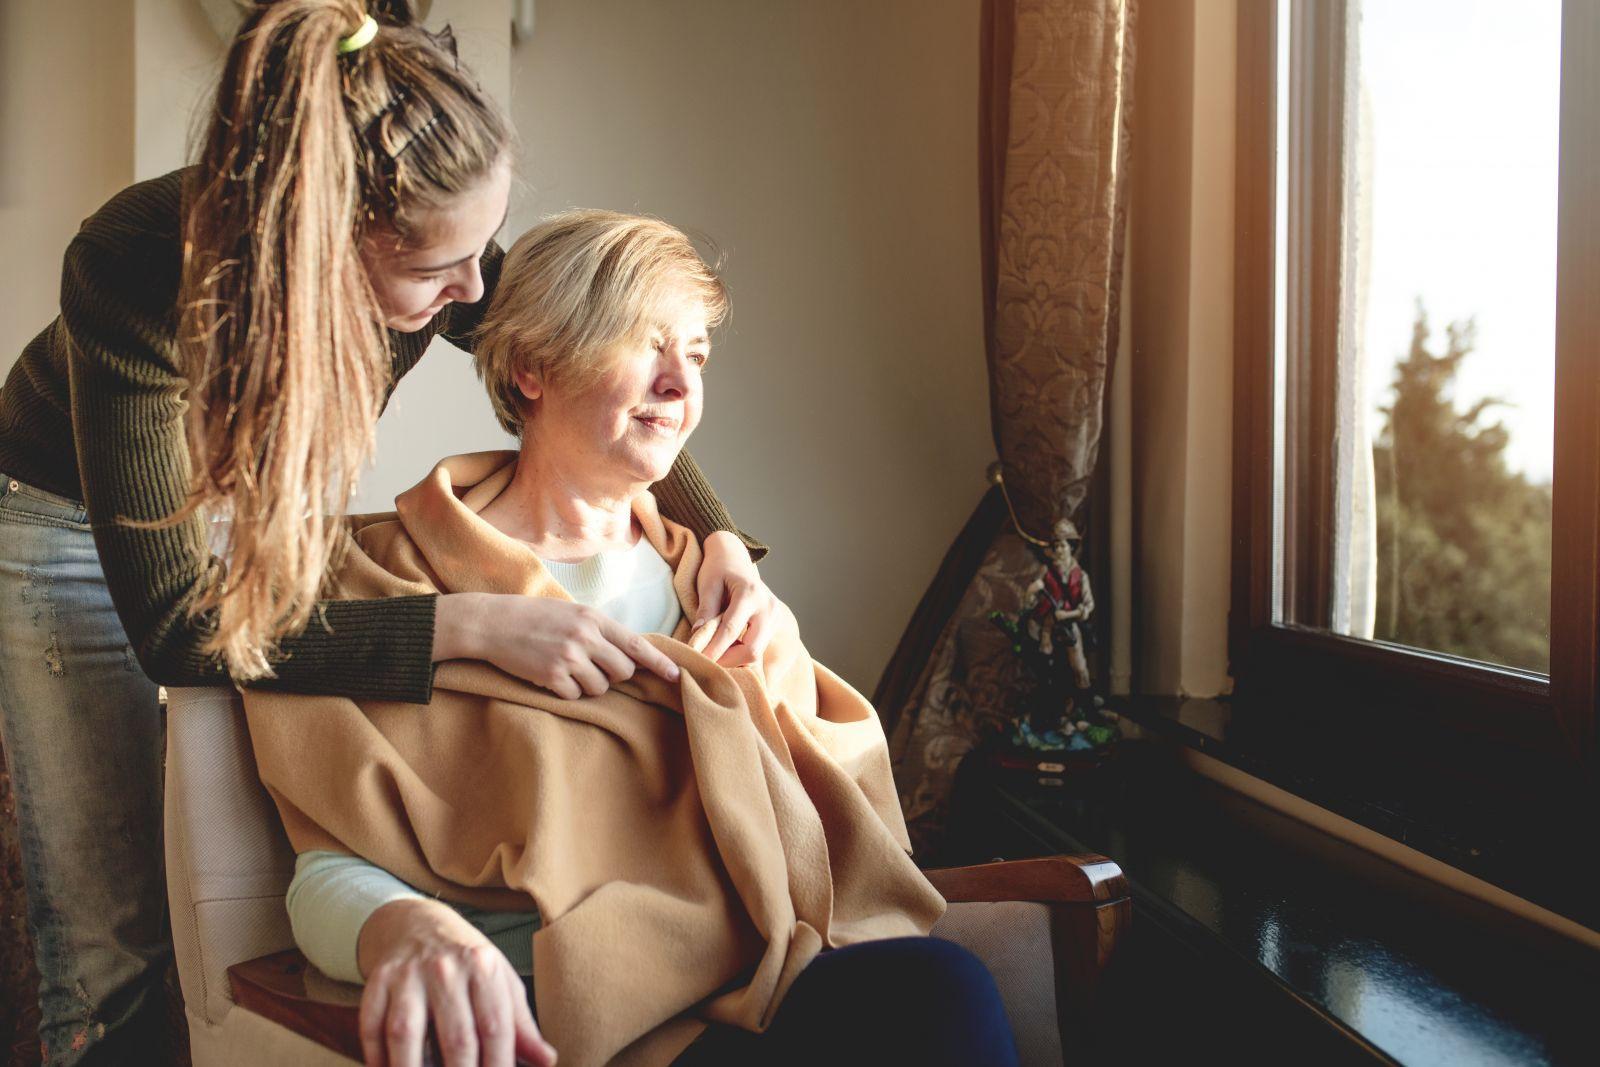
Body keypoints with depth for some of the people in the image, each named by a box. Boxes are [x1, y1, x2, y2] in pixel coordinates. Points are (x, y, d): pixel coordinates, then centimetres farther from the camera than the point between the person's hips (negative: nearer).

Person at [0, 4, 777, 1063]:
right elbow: (175, 626, -37)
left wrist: (720, 538, -25)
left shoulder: (428, 251, -26)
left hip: (281, 504, 3)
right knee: (113, 927, -5)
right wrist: (470, 625, -45)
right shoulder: (137, 269, -38)